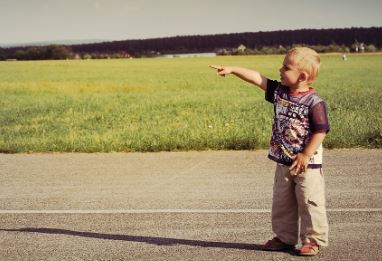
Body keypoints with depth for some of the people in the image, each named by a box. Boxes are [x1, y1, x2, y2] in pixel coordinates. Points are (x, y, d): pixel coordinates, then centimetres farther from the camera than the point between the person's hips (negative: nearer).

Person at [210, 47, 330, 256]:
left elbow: (320, 131, -17)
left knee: (310, 202, 1)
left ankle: (314, 239, 13)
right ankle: (285, 238, 26)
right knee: (281, 202, 14)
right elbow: (257, 78, 0)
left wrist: (306, 155, -17)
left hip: (307, 164, -7)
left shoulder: (314, 102, -17)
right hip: (283, 162, 7)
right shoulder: (279, 91, 1)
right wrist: (232, 70, -6)